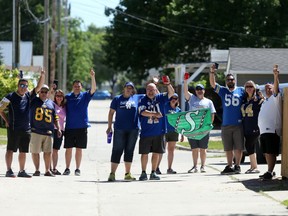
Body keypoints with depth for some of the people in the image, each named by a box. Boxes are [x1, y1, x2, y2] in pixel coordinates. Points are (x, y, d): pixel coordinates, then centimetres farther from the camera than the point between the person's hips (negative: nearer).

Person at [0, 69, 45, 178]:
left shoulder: (28, 96, 12)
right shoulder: (10, 97, -3)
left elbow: (38, 87, 8)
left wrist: (42, 76, -5)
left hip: (26, 129, 6)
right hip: (13, 128, -6)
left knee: (23, 151, 9)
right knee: (10, 149, -6)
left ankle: (22, 171, 16)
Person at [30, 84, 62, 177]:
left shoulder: (51, 103, 16)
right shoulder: (34, 100, 6)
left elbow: (55, 118, 18)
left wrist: (58, 129, 11)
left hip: (48, 131, 3)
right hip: (35, 131, -3)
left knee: (48, 152, 3)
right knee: (35, 151, 0)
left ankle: (47, 170, 11)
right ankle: (37, 170, 10)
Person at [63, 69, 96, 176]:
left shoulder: (85, 96, 5)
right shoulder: (67, 97, 7)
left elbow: (93, 89, -8)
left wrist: (92, 77, -21)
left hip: (82, 127, -1)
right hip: (69, 127, 1)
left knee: (79, 149, 4)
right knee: (68, 148, 3)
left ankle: (78, 169, 10)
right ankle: (67, 168, 10)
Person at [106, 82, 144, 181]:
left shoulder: (137, 98, 9)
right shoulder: (117, 99, 6)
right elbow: (111, 112, 7)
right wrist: (109, 126, 3)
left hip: (133, 130, 2)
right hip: (119, 129, -2)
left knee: (129, 151, 7)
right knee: (117, 151, -4)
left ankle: (127, 174, 15)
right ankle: (112, 173, -3)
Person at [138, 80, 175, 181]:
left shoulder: (160, 98, 6)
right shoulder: (142, 101, -2)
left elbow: (171, 93, -4)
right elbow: (143, 112, -17)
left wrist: (168, 84, -23)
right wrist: (155, 114, -29)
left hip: (159, 132, 2)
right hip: (146, 132, -2)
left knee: (156, 153, 7)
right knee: (144, 153, 3)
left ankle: (153, 173, 16)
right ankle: (143, 173, 12)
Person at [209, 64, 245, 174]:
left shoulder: (241, 90, 6)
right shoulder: (223, 91, 10)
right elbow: (212, 83, -1)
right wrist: (212, 72, -15)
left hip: (238, 124, -2)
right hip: (226, 125, 2)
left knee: (238, 147, -2)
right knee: (228, 148, 7)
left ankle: (237, 166, 4)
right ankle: (229, 166, 14)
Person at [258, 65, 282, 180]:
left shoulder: (275, 98, 1)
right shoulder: (265, 101, 26)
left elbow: (276, 87, -18)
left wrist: (276, 76, -32)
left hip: (272, 130, -9)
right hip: (263, 130, 9)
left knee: (271, 152, -11)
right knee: (266, 152, 9)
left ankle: (270, 172, -14)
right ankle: (270, 171, 14)